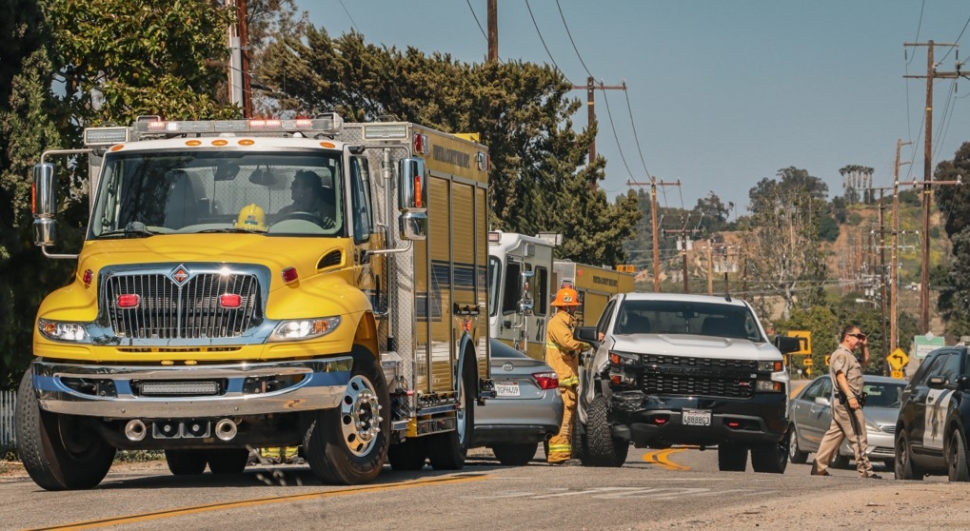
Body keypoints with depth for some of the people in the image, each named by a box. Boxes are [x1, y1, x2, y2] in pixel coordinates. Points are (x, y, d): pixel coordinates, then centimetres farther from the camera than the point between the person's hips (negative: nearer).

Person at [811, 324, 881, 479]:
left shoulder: (849, 355, 22)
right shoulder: (841, 354, -10)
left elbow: (865, 361, 38)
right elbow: (840, 376, -22)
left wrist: (865, 346, 21)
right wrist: (850, 396, -33)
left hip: (842, 402, 11)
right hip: (847, 401, -11)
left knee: (834, 434, 10)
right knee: (858, 437, -10)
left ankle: (819, 467, 10)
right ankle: (864, 470, -10)